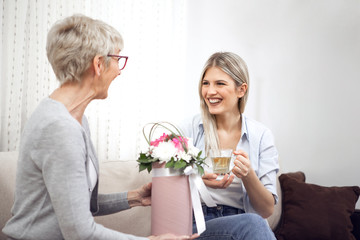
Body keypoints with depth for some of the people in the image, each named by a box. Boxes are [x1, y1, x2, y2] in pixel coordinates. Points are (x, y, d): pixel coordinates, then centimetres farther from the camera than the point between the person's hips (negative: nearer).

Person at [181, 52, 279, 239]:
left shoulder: (261, 136, 2)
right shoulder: (188, 131, 0)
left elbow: (267, 210, 3)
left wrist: (248, 176, -17)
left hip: (242, 224, 3)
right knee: (252, 223, -32)